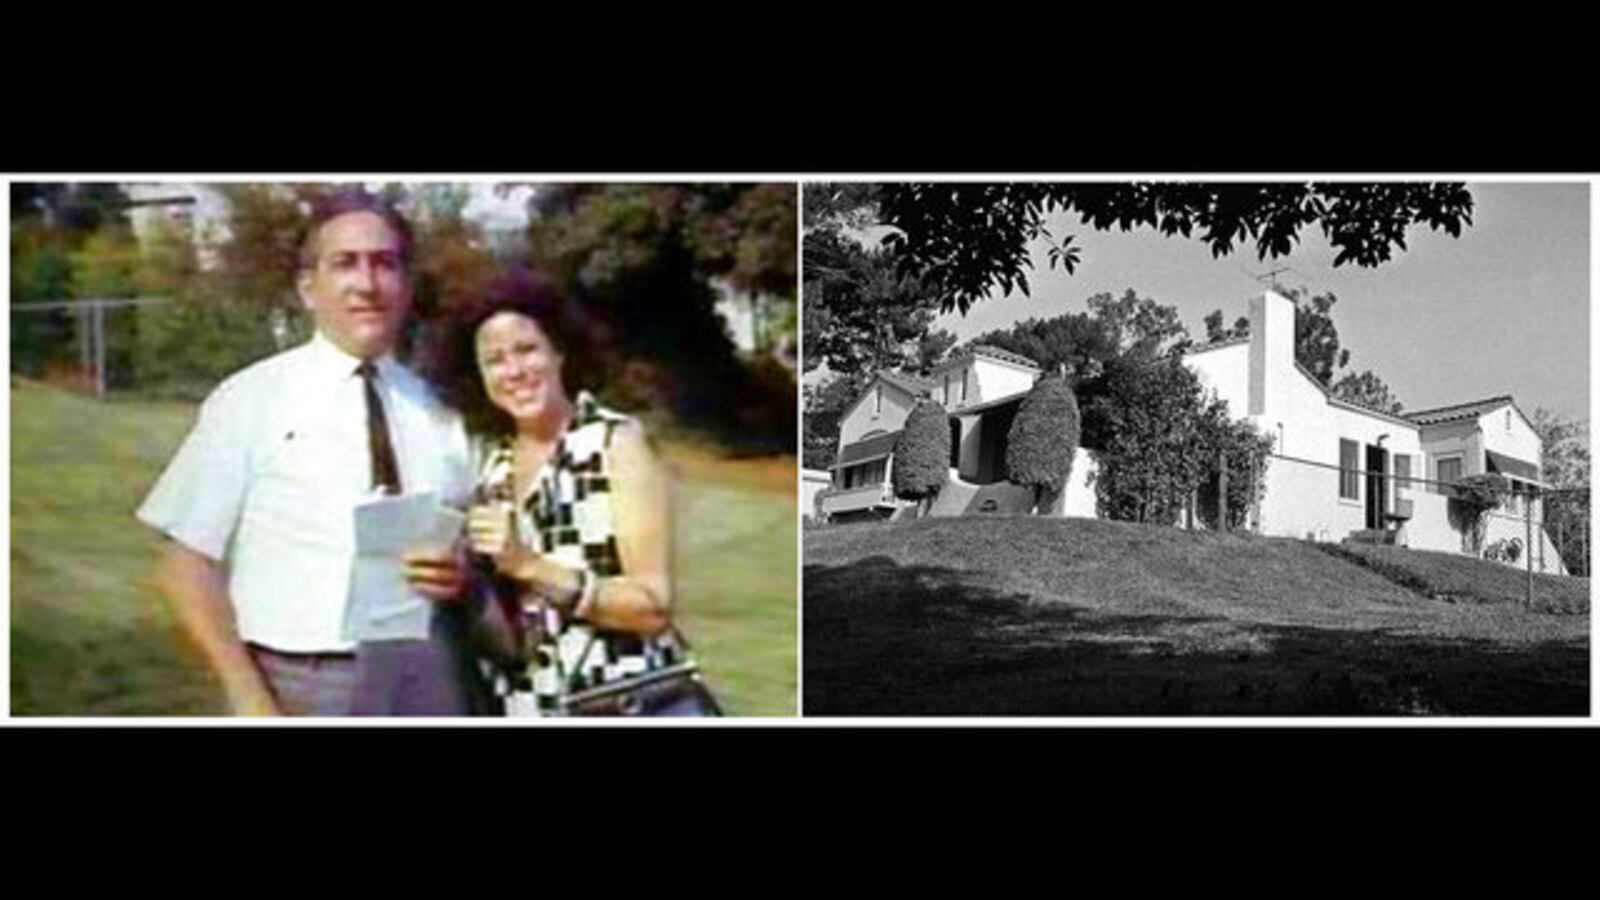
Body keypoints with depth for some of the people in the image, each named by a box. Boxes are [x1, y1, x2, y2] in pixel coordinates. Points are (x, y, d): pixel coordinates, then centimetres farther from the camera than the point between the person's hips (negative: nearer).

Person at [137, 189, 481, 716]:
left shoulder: (439, 410, 8)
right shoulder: (251, 400, -2)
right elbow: (187, 567, -4)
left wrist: (462, 575, -10)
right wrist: (252, 702, -13)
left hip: (432, 678, 3)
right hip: (302, 685, -3)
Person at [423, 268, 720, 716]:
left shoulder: (616, 442, -6)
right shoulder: (490, 465, 8)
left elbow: (654, 604, -13)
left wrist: (530, 565, -20)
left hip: (642, 707, -5)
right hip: (532, 710, 5)